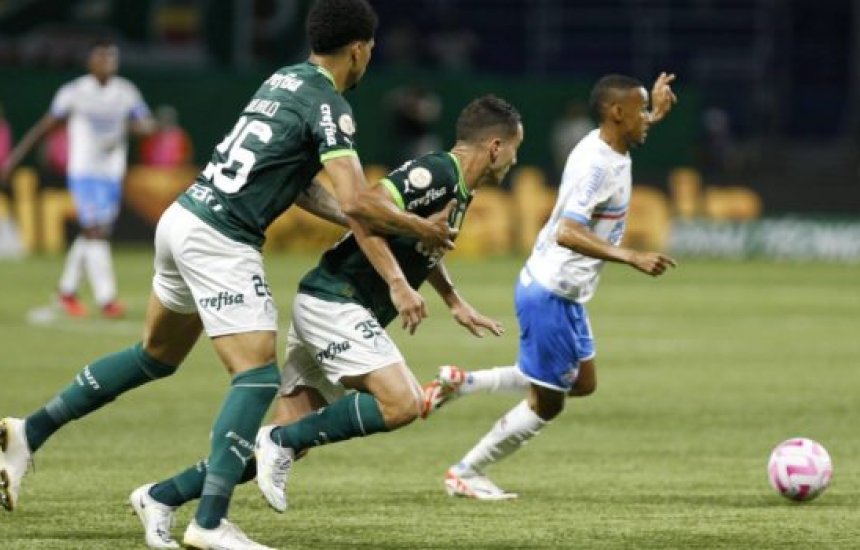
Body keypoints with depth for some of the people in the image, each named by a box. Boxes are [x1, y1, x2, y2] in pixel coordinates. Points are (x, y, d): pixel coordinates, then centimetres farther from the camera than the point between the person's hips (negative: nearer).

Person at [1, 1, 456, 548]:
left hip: (181, 218, 9)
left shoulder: (285, 79, 15)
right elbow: (357, 202, -20)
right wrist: (421, 229, -5)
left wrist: (364, 220, 13)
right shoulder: (330, 108, -12)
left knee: (157, 355, 24)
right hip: (221, 242, -9)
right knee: (258, 375, -10)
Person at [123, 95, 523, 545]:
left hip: (334, 307, 9)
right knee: (401, 403, -24)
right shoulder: (435, 174, -14)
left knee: (285, 442, 4)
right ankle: (282, 441, -12)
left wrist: (456, 304, 35)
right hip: (335, 302, -9)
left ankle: (161, 497, 7)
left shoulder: (457, 188, 16)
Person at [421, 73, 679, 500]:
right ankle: (465, 474, 14)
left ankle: (461, 383, 19)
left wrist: (656, 114, 30)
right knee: (547, 404, 1)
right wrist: (632, 258, -39)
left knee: (582, 383, 19)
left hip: (564, 293, 10)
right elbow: (568, 232, -35)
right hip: (550, 294, -10)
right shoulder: (598, 164, -24)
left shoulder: (604, 146, 6)